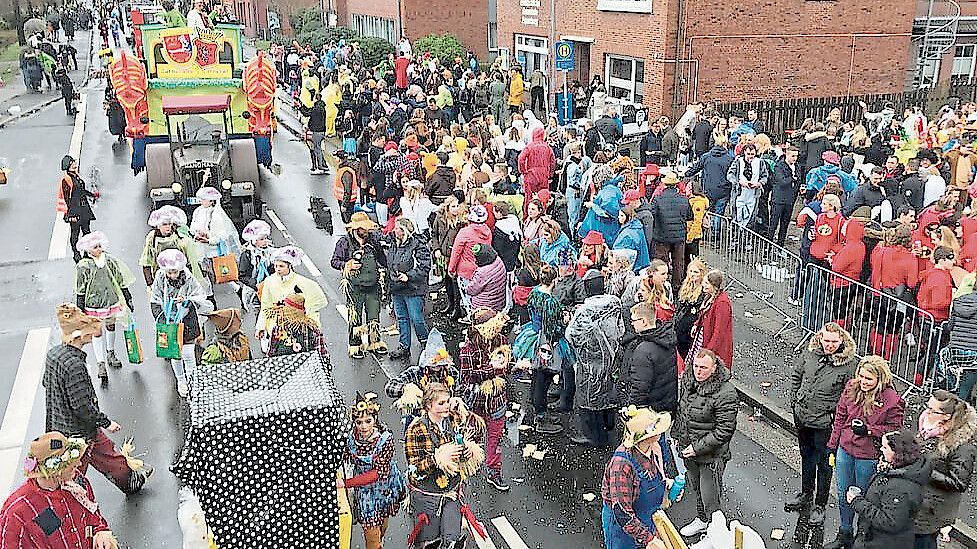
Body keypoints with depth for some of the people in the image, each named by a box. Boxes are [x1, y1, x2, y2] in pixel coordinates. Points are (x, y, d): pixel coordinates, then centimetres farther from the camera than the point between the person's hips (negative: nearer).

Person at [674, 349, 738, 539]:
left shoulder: (725, 394, -25)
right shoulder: (687, 381, -2)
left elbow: (723, 431, -23)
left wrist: (697, 448, -21)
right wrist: (677, 435, 13)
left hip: (711, 455, -7)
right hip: (688, 449, 7)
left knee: (710, 497, 3)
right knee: (696, 488, 26)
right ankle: (701, 520, 48)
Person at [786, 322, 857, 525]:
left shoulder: (848, 364, -17)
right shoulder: (810, 354, -4)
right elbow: (796, 375, 11)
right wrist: (793, 400, 9)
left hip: (825, 423, -5)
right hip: (802, 417, 5)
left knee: (824, 464, 8)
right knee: (806, 457, 23)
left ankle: (820, 506, 23)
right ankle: (806, 494, 43)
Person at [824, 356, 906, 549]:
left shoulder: (892, 400, -20)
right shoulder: (851, 388, -5)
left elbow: (894, 429, -9)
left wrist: (868, 429, -22)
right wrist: (833, 444, 9)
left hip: (868, 457, -5)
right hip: (845, 450, 5)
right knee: (843, 494, 20)